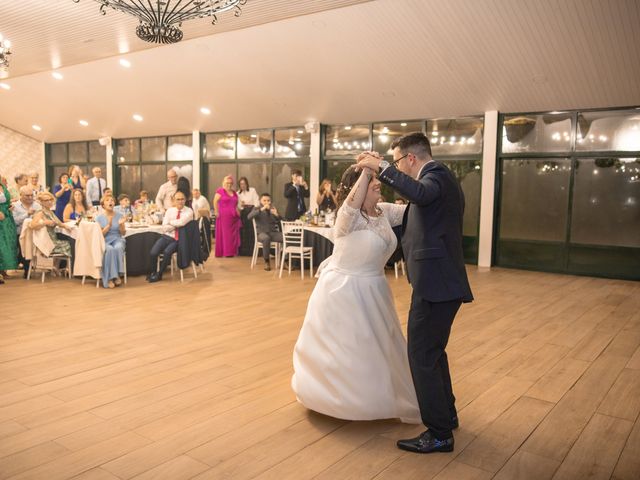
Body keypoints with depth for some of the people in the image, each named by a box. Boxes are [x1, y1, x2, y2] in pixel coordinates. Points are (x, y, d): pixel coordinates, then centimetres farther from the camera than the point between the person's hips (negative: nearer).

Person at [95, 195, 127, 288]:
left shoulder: (119, 215, 7)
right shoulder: (99, 217, 4)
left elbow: (123, 233, 8)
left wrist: (121, 224, -12)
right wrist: (109, 225, -15)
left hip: (117, 239, 1)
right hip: (105, 241, -1)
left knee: (118, 248, -35)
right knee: (110, 249, -36)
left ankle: (117, 275, -27)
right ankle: (110, 278, -32)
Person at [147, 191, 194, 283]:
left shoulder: (189, 211, -3)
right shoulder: (169, 211, 7)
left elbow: (182, 222, -23)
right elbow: (164, 228, -3)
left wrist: (171, 222, -6)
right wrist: (177, 225, -12)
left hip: (179, 240, -3)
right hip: (167, 237, 3)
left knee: (167, 252, -29)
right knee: (153, 252, -21)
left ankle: (159, 274, -6)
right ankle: (152, 272, 7)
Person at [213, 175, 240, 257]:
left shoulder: (234, 192, 17)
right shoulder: (220, 191, -2)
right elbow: (215, 201, -8)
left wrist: (238, 213, 11)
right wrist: (217, 212, -15)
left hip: (234, 217, 6)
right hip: (224, 216, -6)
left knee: (233, 234, 5)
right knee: (224, 234, -1)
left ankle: (232, 251, 11)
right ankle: (226, 252, 1)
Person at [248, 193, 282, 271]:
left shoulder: (273, 209, 14)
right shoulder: (256, 209, 5)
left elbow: (280, 223, 7)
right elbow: (249, 217, -17)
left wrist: (276, 215, -13)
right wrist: (261, 209, -25)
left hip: (273, 233, 3)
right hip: (261, 233, -3)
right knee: (266, 238, -39)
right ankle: (267, 261, -21)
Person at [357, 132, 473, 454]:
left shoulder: (437, 174, -13)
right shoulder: (439, 177, 18)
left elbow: (420, 193, -37)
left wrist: (382, 167, -32)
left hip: (435, 282, -11)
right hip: (441, 279, 11)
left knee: (422, 355, -3)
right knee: (432, 350, 23)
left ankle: (439, 433, 9)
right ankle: (446, 413, 39)